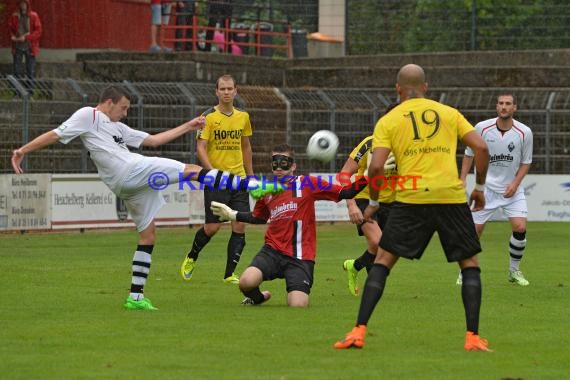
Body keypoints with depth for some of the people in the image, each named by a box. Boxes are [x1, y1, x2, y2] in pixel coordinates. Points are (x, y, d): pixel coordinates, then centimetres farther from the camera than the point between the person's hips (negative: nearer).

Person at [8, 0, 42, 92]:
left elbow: (38, 31, -5)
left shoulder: (34, 16, -1)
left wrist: (25, 38, -13)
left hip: (30, 47, -2)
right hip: (17, 46, 2)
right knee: (17, 71, 1)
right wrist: (13, 37, -9)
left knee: (31, 71, -1)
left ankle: (30, 90, 4)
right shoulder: (14, 16, 5)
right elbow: (10, 29, 12)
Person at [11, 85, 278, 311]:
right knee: (193, 170, -9)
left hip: (130, 185, 9)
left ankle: (135, 297, 9)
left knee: (148, 235, 10)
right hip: (129, 171, -9)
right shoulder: (88, 115, 4)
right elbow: (55, 135, 0)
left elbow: (153, 140, 31)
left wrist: (188, 127, 31)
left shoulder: (118, 128, 29)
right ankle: (250, 185, -13)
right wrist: (24, 150, -7)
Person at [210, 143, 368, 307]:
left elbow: (344, 193, -5)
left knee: (297, 306, -17)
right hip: (272, 251, 3)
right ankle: (258, 298, 14)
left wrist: (364, 179, -17)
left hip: (300, 257, -3)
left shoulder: (307, 184, -2)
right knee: (246, 282, -26)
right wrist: (232, 215, 27)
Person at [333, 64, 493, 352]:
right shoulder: (449, 113, 15)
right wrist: (480, 187, 19)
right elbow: (481, 148, 6)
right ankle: (473, 337, 2)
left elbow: (376, 166, -2)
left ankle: (359, 332, -1)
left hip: (411, 198, -1)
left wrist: (373, 203, 12)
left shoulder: (388, 121, 9)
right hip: (452, 196, 1)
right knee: (470, 264, 13)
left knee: (382, 260, 8)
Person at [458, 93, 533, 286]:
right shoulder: (482, 128, -10)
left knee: (520, 227, -15)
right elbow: (469, 154, 5)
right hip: (487, 186, 0)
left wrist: (515, 183, -11)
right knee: (475, 229, -4)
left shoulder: (524, 132, -10)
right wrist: (462, 178, -1)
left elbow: (526, 162, 2)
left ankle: (514, 270, 7)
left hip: (512, 189, 0)